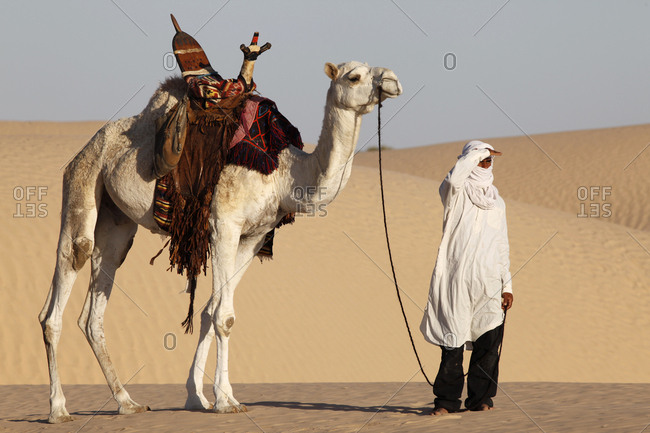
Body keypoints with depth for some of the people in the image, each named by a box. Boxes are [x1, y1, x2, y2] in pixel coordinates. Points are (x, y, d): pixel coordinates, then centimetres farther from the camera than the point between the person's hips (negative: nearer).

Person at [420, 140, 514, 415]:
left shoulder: (496, 201, 20)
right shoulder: (456, 193, 4)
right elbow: (454, 178, -23)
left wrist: (507, 284, 16)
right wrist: (476, 154, -11)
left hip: (488, 282, 4)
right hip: (457, 279, -4)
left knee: (488, 340, -4)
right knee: (453, 340, -5)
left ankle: (480, 397, 4)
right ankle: (447, 398, 2)